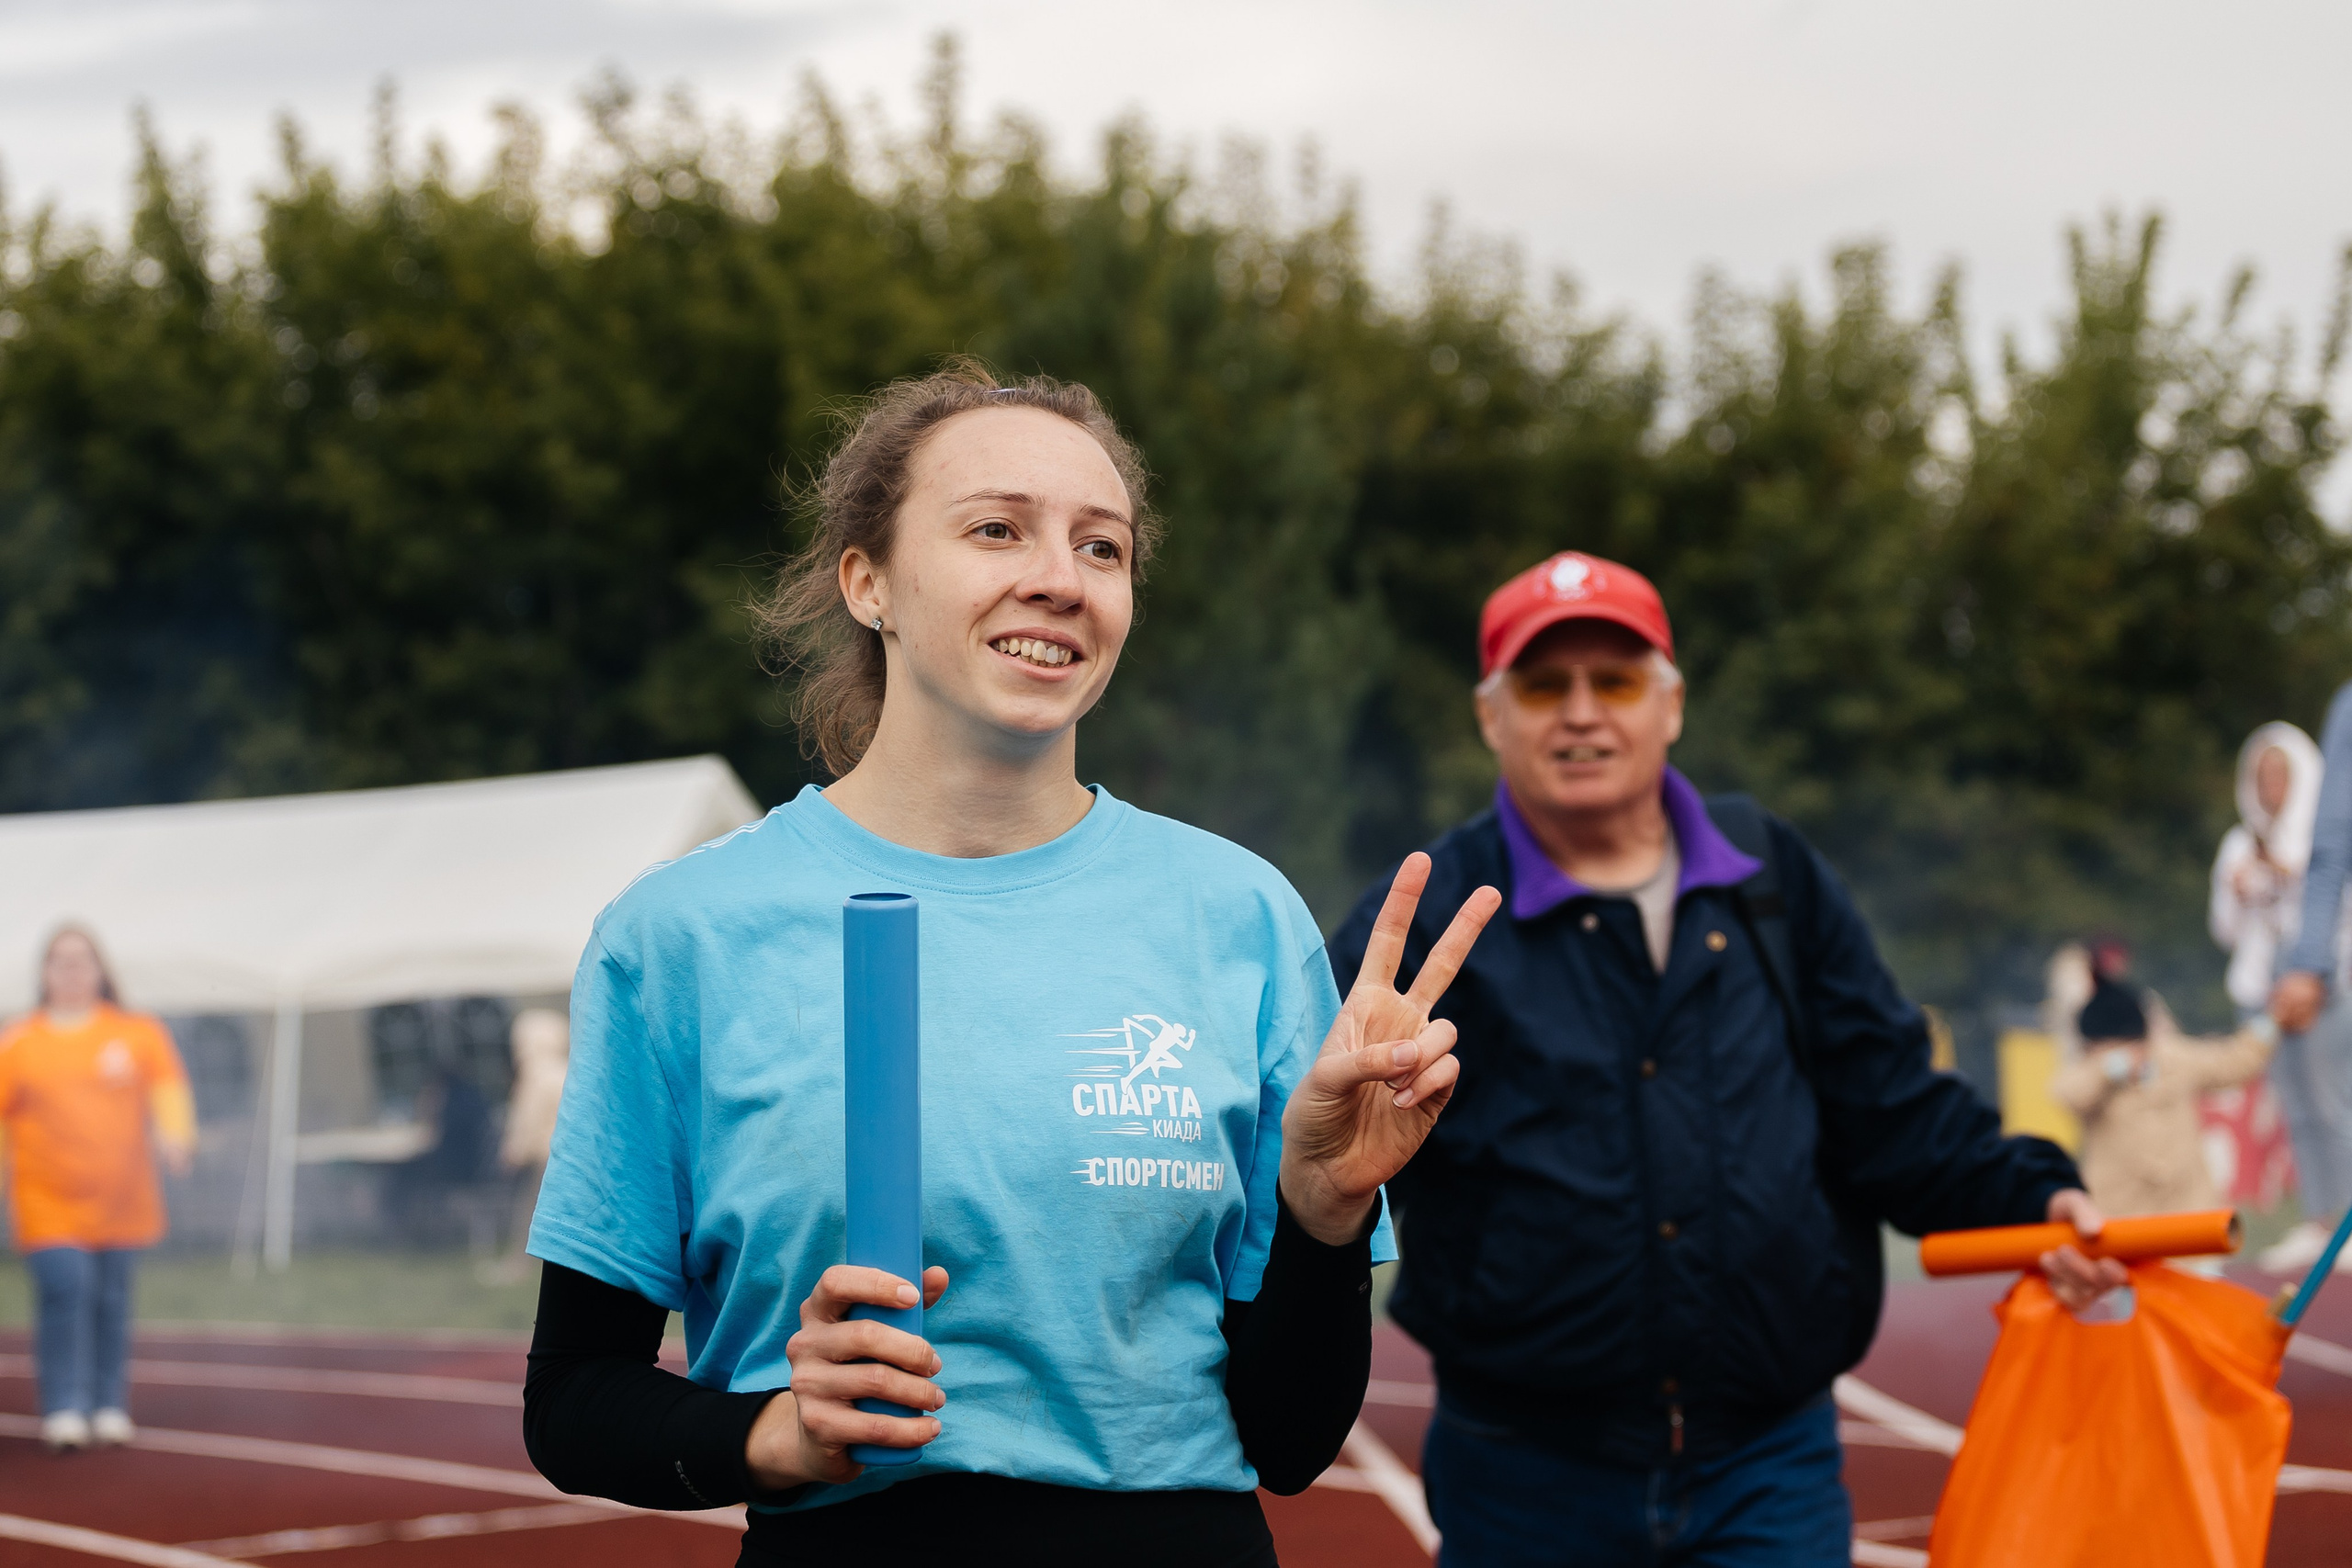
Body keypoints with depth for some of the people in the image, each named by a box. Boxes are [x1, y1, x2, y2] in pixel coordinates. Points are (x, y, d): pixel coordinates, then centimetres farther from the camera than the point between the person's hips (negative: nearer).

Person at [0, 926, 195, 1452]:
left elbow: (168, 1086, -2)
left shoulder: (139, 1034, 6)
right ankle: (64, 1410, -12)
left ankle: (109, 1407, 17)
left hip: (121, 1200, 2)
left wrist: (175, 1134, -21)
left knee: (110, 1299, 4)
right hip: (50, 1202, -1)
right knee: (64, 1289, -16)